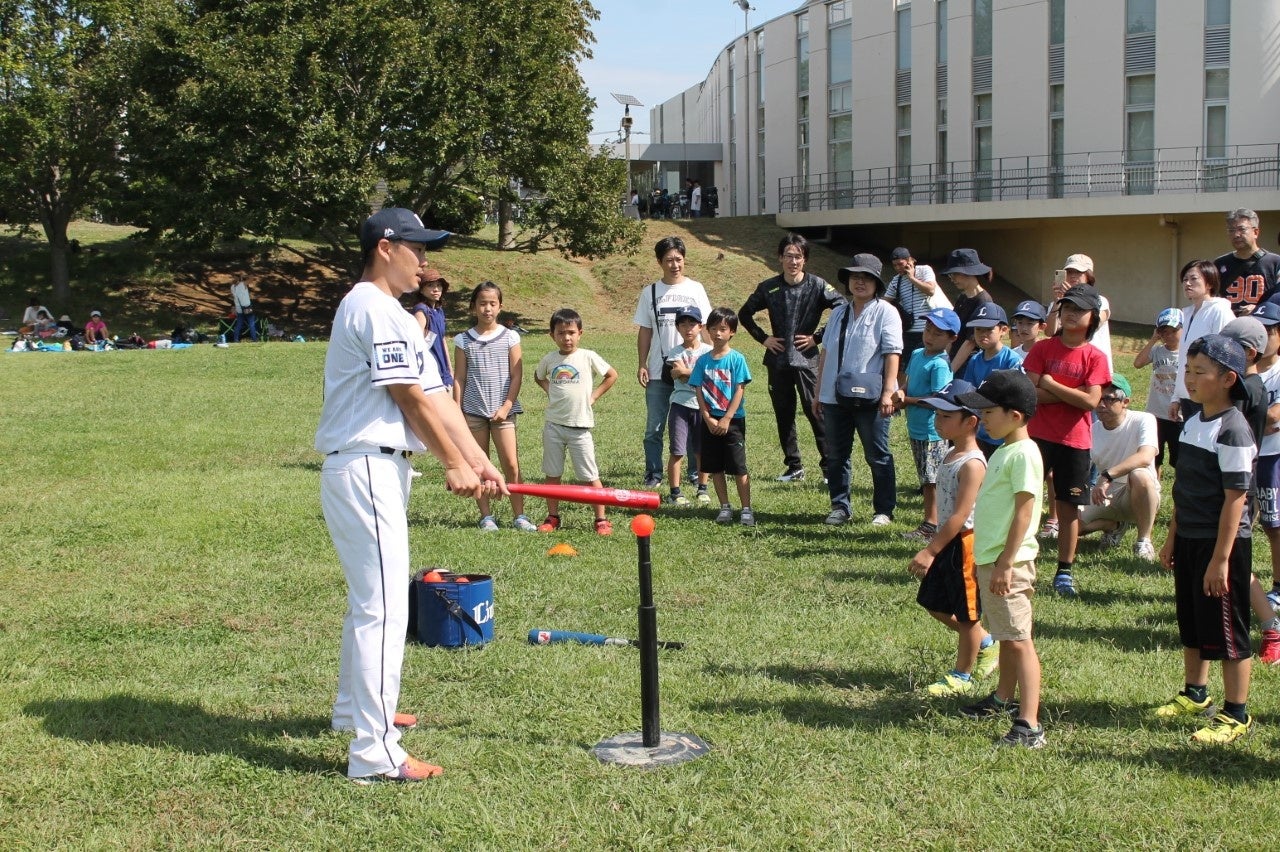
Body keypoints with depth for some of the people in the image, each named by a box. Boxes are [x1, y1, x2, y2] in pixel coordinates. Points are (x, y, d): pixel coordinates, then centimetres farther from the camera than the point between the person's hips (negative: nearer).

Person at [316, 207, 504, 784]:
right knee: (384, 607, -12)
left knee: (370, 598, 23)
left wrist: (478, 459, 3)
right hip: (365, 470, -11)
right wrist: (455, 465, -9)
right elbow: (411, 398, -16)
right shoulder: (374, 308, -14)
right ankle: (373, 754, -11)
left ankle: (355, 709, 39)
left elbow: (435, 395, 11)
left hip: (377, 470, 11)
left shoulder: (390, 312, 18)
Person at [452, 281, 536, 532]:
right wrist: (457, 411, 1)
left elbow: (516, 376, 1)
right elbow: (459, 378, 5)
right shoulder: (464, 340, 5)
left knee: (511, 463, -6)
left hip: (503, 411, -1)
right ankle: (486, 516, 12)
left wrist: (506, 406, -7)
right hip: (473, 411, 1)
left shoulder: (510, 337, 2)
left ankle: (519, 516, 0)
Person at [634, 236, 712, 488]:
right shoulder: (650, 292, 7)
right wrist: (642, 365, 0)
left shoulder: (695, 289, 4)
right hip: (658, 373, 1)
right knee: (654, 427, 3)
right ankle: (653, 475, 11)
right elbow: (644, 332, 8)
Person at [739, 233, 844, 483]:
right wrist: (763, 338, 7)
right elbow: (745, 313, 17)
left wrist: (818, 337, -8)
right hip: (777, 360, 4)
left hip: (806, 359, -4)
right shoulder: (769, 288, 4)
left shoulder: (817, 285, -6)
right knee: (784, 415, 8)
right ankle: (794, 466, 19)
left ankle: (830, 466, -1)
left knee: (816, 412, -8)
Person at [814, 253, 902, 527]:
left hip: (870, 397, -5)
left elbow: (892, 354, -10)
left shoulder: (885, 312, -3)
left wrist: (888, 393, -18)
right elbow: (825, 353, 15)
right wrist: (819, 393, 14)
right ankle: (839, 507, 21)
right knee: (836, 455, 10)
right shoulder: (839, 313, 15)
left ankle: (884, 510, 12)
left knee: (877, 456, 3)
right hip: (835, 396, 6)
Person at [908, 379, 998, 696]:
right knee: (934, 603, 19)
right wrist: (933, 547, 17)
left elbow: (960, 516, -25)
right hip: (947, 542, 10)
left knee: (965, 614, 5)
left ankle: (962, 676, 20)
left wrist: (929, 551, -25)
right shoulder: (951, 455, 7)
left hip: (965, 543, -10)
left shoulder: (972, 464, -22)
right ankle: (986, 644, 35)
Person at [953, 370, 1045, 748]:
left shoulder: (1023, 454, -16)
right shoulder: (1003, 451, 15)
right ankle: (1004, 699, 39)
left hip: (1008, 562, -10)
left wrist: (1006, 563, -23)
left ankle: (1029, 725, -11)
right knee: (1005, 636, 23)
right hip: (990, 559, 10)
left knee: (1018, 640, -10)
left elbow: (1024, 512, -21)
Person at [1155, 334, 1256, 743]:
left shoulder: (1232, 430, -18)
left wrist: (1220, 559, -21)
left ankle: (1236, 714, 12)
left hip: (1223, 542, -8)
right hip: (1189, 539, 8)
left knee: (1228, 632, 1)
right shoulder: (1193, 421, 8)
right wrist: (1173, 537, 18)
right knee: (1191, 625, 19)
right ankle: (1195, 694, 36)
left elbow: (1235, 497, -20)